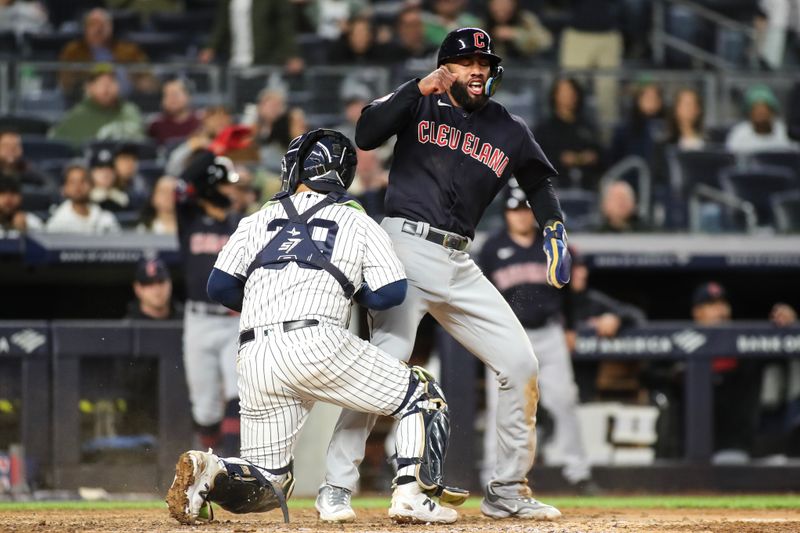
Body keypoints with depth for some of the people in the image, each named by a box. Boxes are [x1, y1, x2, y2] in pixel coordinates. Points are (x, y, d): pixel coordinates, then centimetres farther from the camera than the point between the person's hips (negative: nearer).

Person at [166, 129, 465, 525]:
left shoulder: (258, 221, 20)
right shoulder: (357, 222, 14)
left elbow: (220, 287, 12)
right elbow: (391, 292, 5)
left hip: (254, 358, 3)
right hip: (315, 342, -3)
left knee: (267, 483, 13)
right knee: (422, 395, 15)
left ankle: (208, 473, -17)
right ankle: (413, 495, -2)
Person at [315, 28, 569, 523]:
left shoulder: (510, 131, 13)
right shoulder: (420, 104, 2)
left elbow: (539, 181, 19)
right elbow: (366, 134, -12)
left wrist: (554, 226, 0)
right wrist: (418, 89, -20)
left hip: (459, 265, 6)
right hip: (407, 246, -5)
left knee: (521, 365, 3)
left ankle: (508, 491, 16)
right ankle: (337, 489, -18)